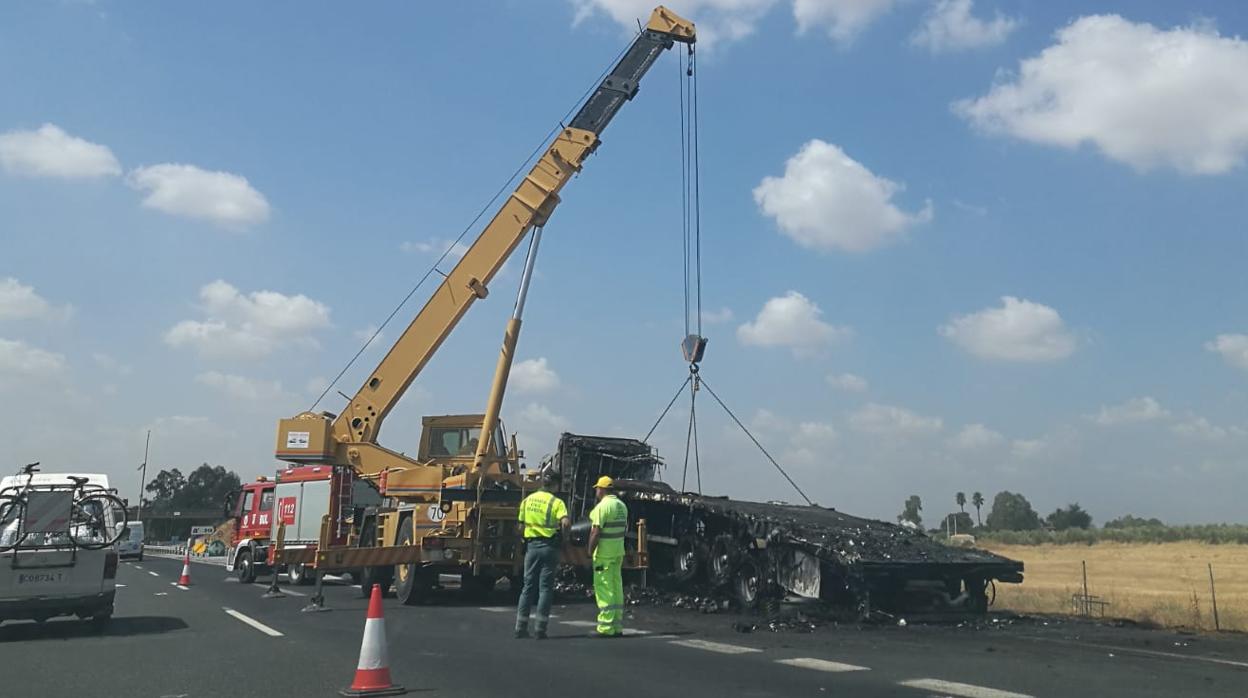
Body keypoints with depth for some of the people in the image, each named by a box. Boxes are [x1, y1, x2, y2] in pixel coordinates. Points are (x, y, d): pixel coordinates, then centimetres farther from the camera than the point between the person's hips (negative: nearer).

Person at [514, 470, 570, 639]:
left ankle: (521, 627, 12)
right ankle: (539, 629, 2)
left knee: (528, 586, 12)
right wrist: (562, 533, -2)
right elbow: (566, 523, -22)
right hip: (549, 547, -4)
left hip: (532, 545, 4)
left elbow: (521, 526, 10)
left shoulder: (527, 500, 6)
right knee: (545, 588, 2)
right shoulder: (556, 502, -8)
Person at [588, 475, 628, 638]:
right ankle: (617, 627, 16)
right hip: (618, 551, 8)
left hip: (604, 552, -8)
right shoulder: (621, 505, 11)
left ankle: (606, 627, -3)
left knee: (603, 588, -4)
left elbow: (596, 531, -20)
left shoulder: (602, 506, -16)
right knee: (616, 587, 12)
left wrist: (590, 551, -12)